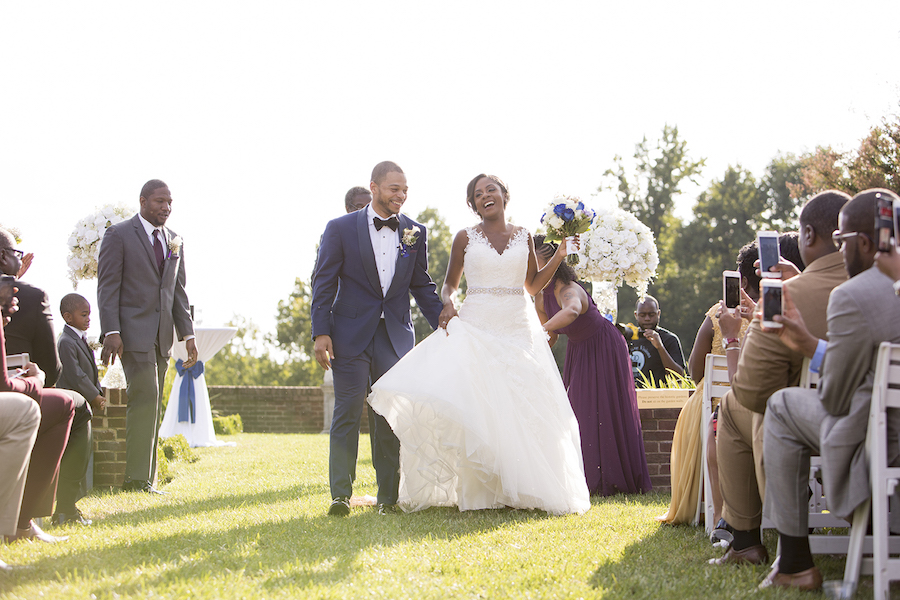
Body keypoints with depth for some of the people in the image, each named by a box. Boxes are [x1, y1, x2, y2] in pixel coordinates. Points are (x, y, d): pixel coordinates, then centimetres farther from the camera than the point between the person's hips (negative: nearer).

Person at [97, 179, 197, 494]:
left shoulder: (175, 241, 16)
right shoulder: (119, 235, -2)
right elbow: (107, 286, -6)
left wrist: (187, 334, 11)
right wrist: (111, 332, -16)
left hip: (162, 335, 6)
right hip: (133, 330, -6)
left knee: (150, 405, 6)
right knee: (145, 396, -15)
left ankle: (144, 478, 9)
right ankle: (137, 478, -14)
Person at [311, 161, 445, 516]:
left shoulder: (415, 232, 7)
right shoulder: (341, 228, -1)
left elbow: (422, 285, 14)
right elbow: (324, 283, -2)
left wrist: (444, 324, 4)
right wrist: (320, 333, -9)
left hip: (396, 337, 3)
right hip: (351, 336, -3)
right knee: (347, 414, -4)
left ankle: (388, 496, 12)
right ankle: (340, 495, 1)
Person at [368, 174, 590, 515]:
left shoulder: (523, 237, 10)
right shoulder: (465, 238, 5)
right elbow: (450, 283, 11)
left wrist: (559, 256, 7)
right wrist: (447, 303, -10)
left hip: (517, 330, 2)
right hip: (476, 327, -2)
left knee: (521, 409, -2)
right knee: (472, 406, -15)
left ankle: (520, 489, 7)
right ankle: (476, 489, -8)